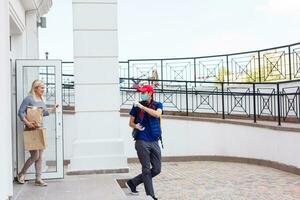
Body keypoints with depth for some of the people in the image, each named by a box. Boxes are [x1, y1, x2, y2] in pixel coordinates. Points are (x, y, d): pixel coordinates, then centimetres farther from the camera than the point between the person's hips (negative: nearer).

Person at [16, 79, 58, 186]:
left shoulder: (42, 99, 12)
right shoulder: (29, 99, -11)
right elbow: (20, 112, -15)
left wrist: (54, 108, 11)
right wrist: (27, 122, -26)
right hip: (31, 130, -7)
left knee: (40, 157, 8)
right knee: (35, 156, -6)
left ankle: (38, 179, 14)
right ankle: (21, 175, 16)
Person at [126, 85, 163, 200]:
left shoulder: (158, 105, 8)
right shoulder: (137, 106, 6)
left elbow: (157, 114, -15)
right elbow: (131, 122, 11)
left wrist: (142, 107, -17)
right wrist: (135, 126, -12)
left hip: (154, 142, 3)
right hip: (142, 141, -3)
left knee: (157, 169, 4)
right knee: (146, 170, -5)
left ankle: (132, 183, 19)